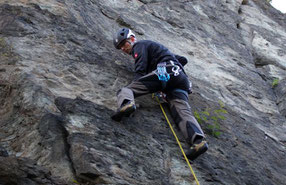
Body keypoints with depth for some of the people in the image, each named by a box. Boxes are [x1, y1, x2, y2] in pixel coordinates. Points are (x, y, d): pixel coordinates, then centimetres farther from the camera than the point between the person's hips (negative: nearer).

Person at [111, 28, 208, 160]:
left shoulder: (139, 46, 18)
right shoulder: (154, 47, 43)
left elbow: (140, 71, -1)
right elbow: (183, 59, 47)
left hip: (164, 72, -7)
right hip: (181, 79, 7)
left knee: (126, 89, -9)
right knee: (182, 112, -16)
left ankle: (126, 103, -45)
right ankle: (198, 140, -42)